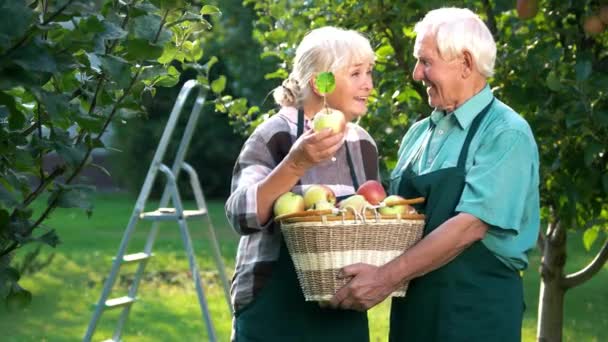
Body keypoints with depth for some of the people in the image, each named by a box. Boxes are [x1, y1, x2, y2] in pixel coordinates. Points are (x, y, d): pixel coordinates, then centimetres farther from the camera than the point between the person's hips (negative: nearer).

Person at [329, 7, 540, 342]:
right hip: (412, 307, 6)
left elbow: (470, 225, -19)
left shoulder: (506, 134, -10)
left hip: (475, 312, -6)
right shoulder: (418, 134, 11)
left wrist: (386, 278, -22)